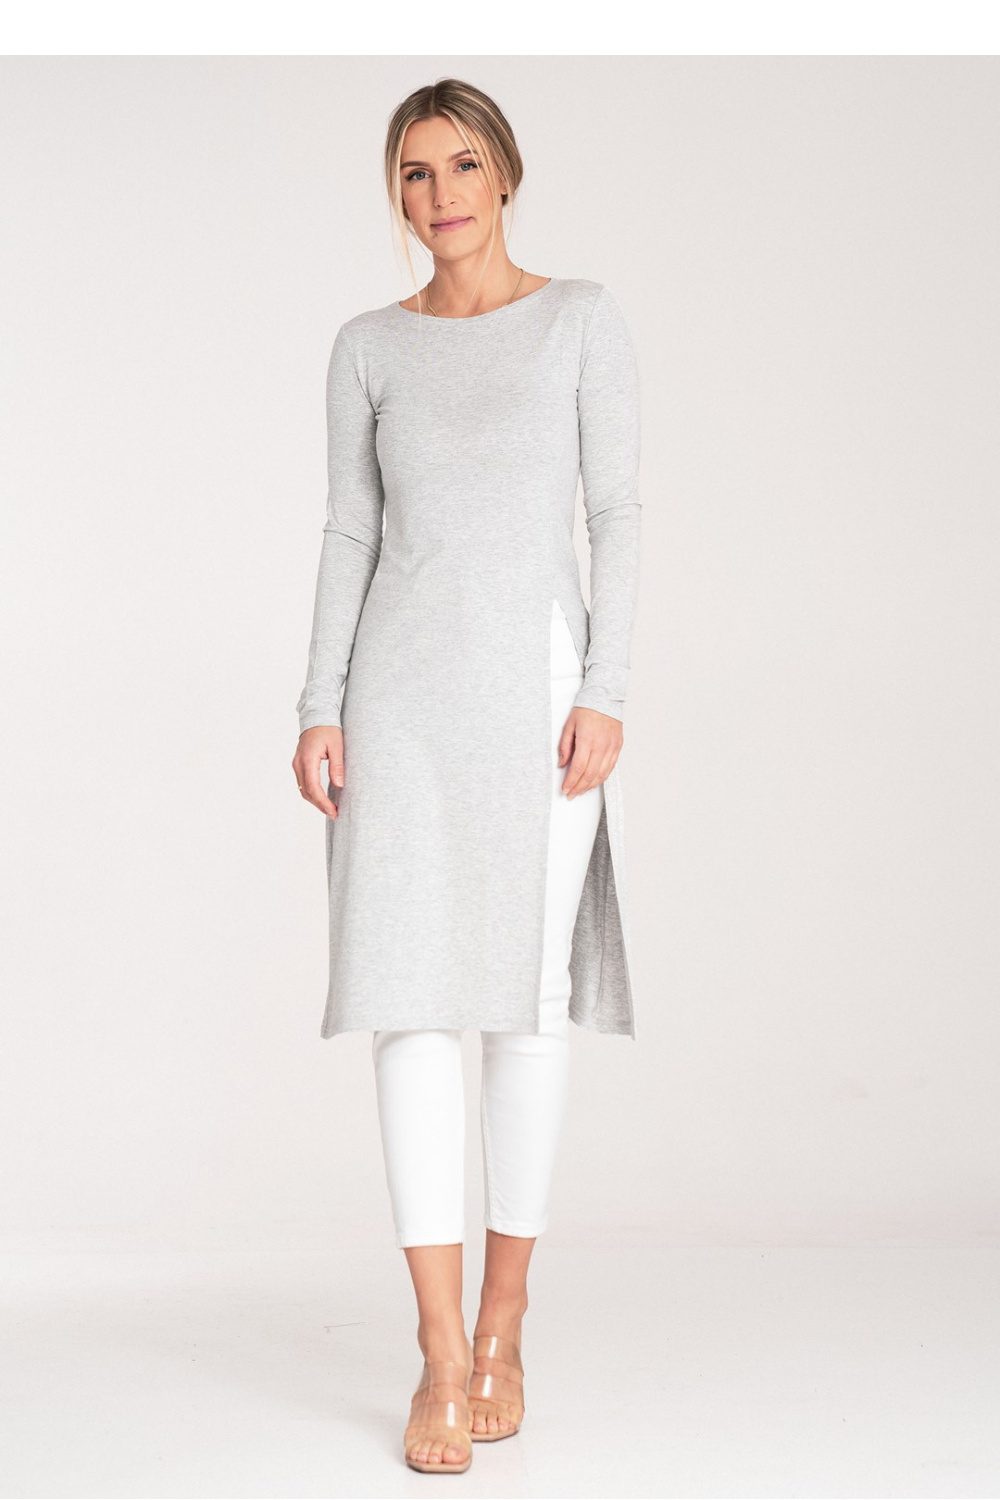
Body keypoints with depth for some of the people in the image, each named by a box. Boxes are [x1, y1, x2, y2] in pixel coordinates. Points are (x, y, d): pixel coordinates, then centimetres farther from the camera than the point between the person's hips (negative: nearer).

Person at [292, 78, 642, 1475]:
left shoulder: (583, 318, 4)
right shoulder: (370, 347, 11)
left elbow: (617, 513, -1)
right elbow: (350, 534, 10)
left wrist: (605, 694, -10)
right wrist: (319, 709, 0)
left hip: (539, 685, -1)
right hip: (404, 690, 2)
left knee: (532, 992, 2)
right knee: (414, 994, -6)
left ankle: (502, 1324, 16)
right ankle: (443, 1359, -3)